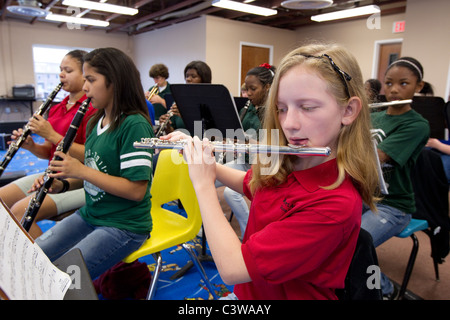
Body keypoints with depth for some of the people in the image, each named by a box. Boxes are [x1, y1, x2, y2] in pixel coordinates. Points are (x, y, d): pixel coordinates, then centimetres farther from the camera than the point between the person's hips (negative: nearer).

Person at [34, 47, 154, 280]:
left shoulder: (134, 125, -20)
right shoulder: (95, 123, 8)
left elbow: (136, 190, -24)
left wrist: (81, 171, -21)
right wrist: (63, 184, -1)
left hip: (124, 225, -8)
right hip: (89, 214, 8)